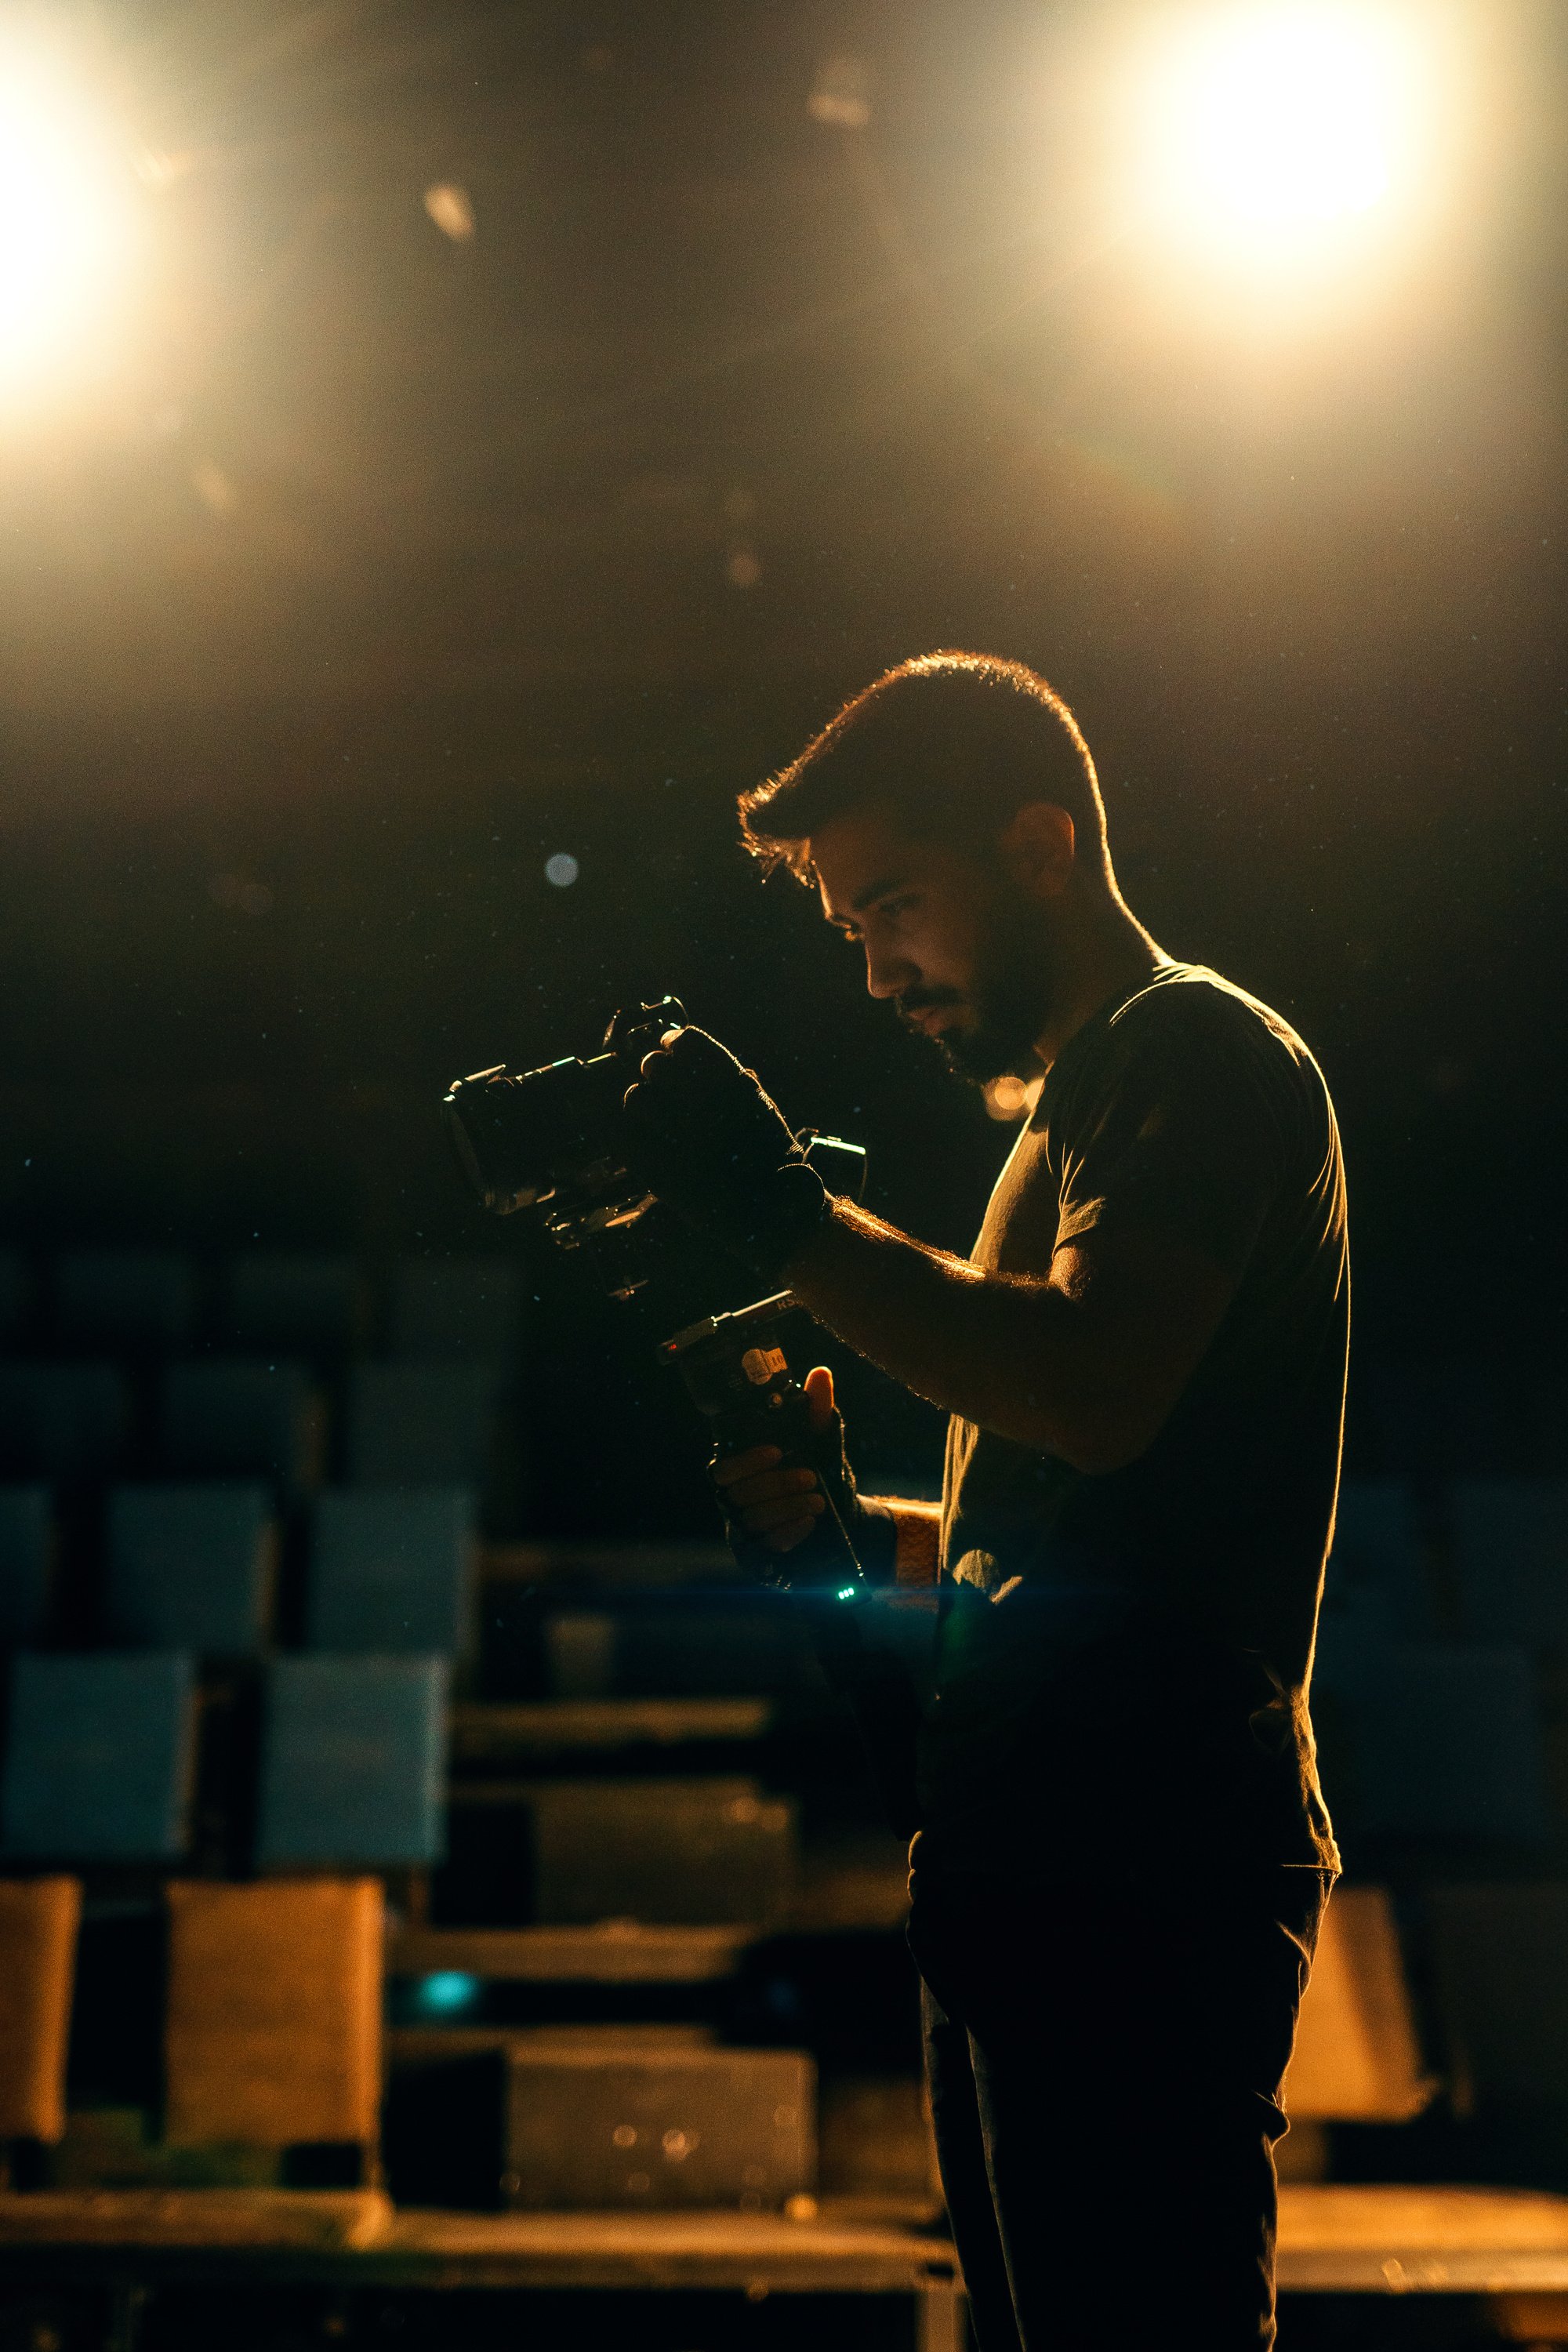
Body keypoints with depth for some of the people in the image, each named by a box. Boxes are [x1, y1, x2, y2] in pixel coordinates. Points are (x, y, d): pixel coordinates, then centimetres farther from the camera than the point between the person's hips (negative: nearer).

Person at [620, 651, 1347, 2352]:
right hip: (1030, 1876, 10)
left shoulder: (1198, 1048, -6)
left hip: (1140, 1872, -10)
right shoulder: (1074, 1113, 24)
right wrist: (854, 1526, 10)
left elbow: (1100, 1394, -25)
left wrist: (785, 1219, -20)